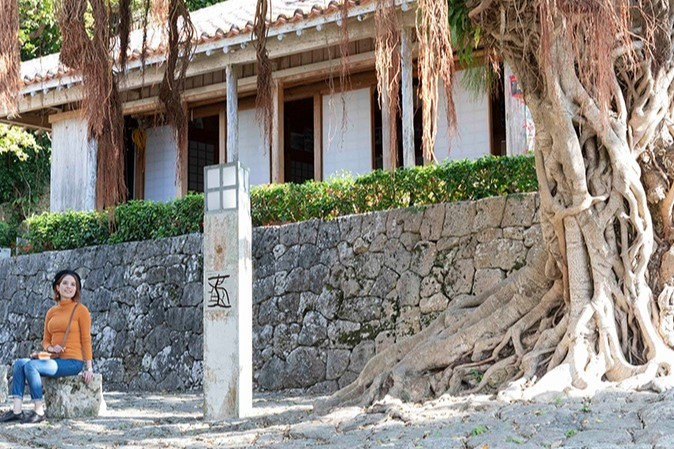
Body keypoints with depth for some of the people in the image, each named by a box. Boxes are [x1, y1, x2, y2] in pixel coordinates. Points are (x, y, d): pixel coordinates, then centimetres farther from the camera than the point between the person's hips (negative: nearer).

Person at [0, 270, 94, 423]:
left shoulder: (80, 310, -2)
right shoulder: (51, 312, 15)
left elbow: (86, 340, -4)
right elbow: (45, 340, 18)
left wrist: (89, 368, -8)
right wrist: (51, 348, -6)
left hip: (73, 361, -7)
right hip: (55, 359, 7)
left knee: (31, 366, -25)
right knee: (19, 363, -14)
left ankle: (39, 412, -20)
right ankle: (17, 410, -21)